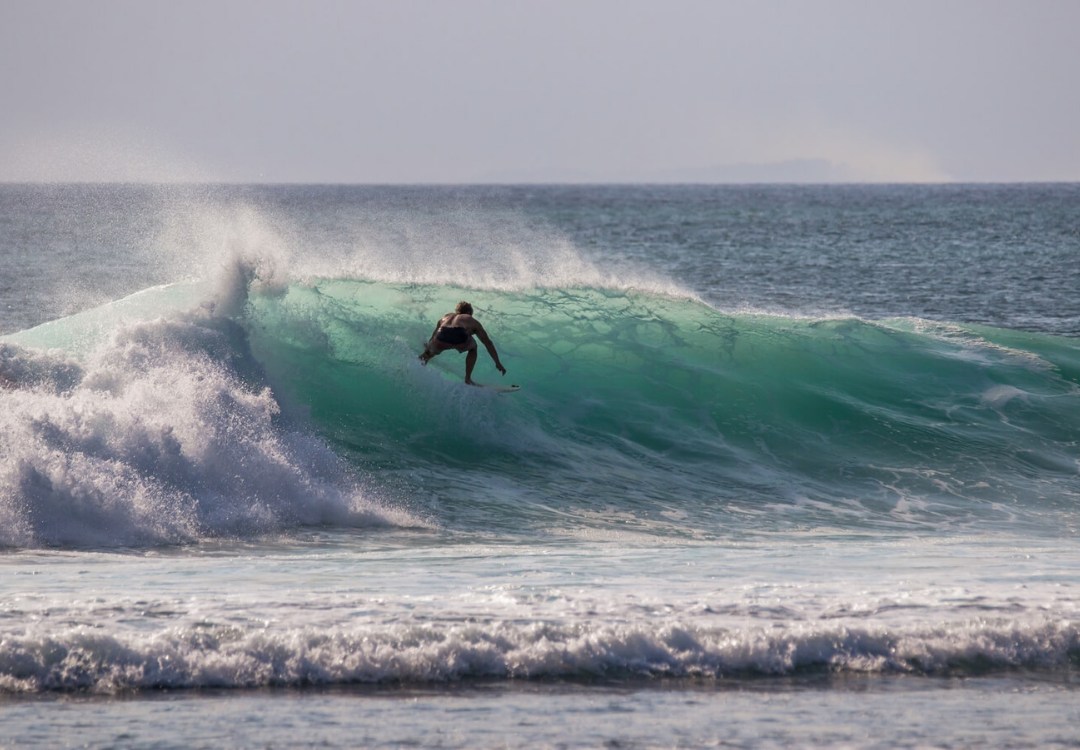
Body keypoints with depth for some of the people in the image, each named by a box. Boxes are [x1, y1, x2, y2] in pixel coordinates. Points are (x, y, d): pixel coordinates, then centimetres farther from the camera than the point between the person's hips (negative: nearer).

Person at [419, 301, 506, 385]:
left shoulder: (445, 317, 38)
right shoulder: (472, 321, 33)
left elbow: (433, 337, 50)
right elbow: (488, 343, 37)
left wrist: (426, 352, 67)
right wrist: (498, 363, 44)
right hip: (460, 340, -3)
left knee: (434, 349, 40)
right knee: (472, 348, 33)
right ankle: (468, 379, 26)